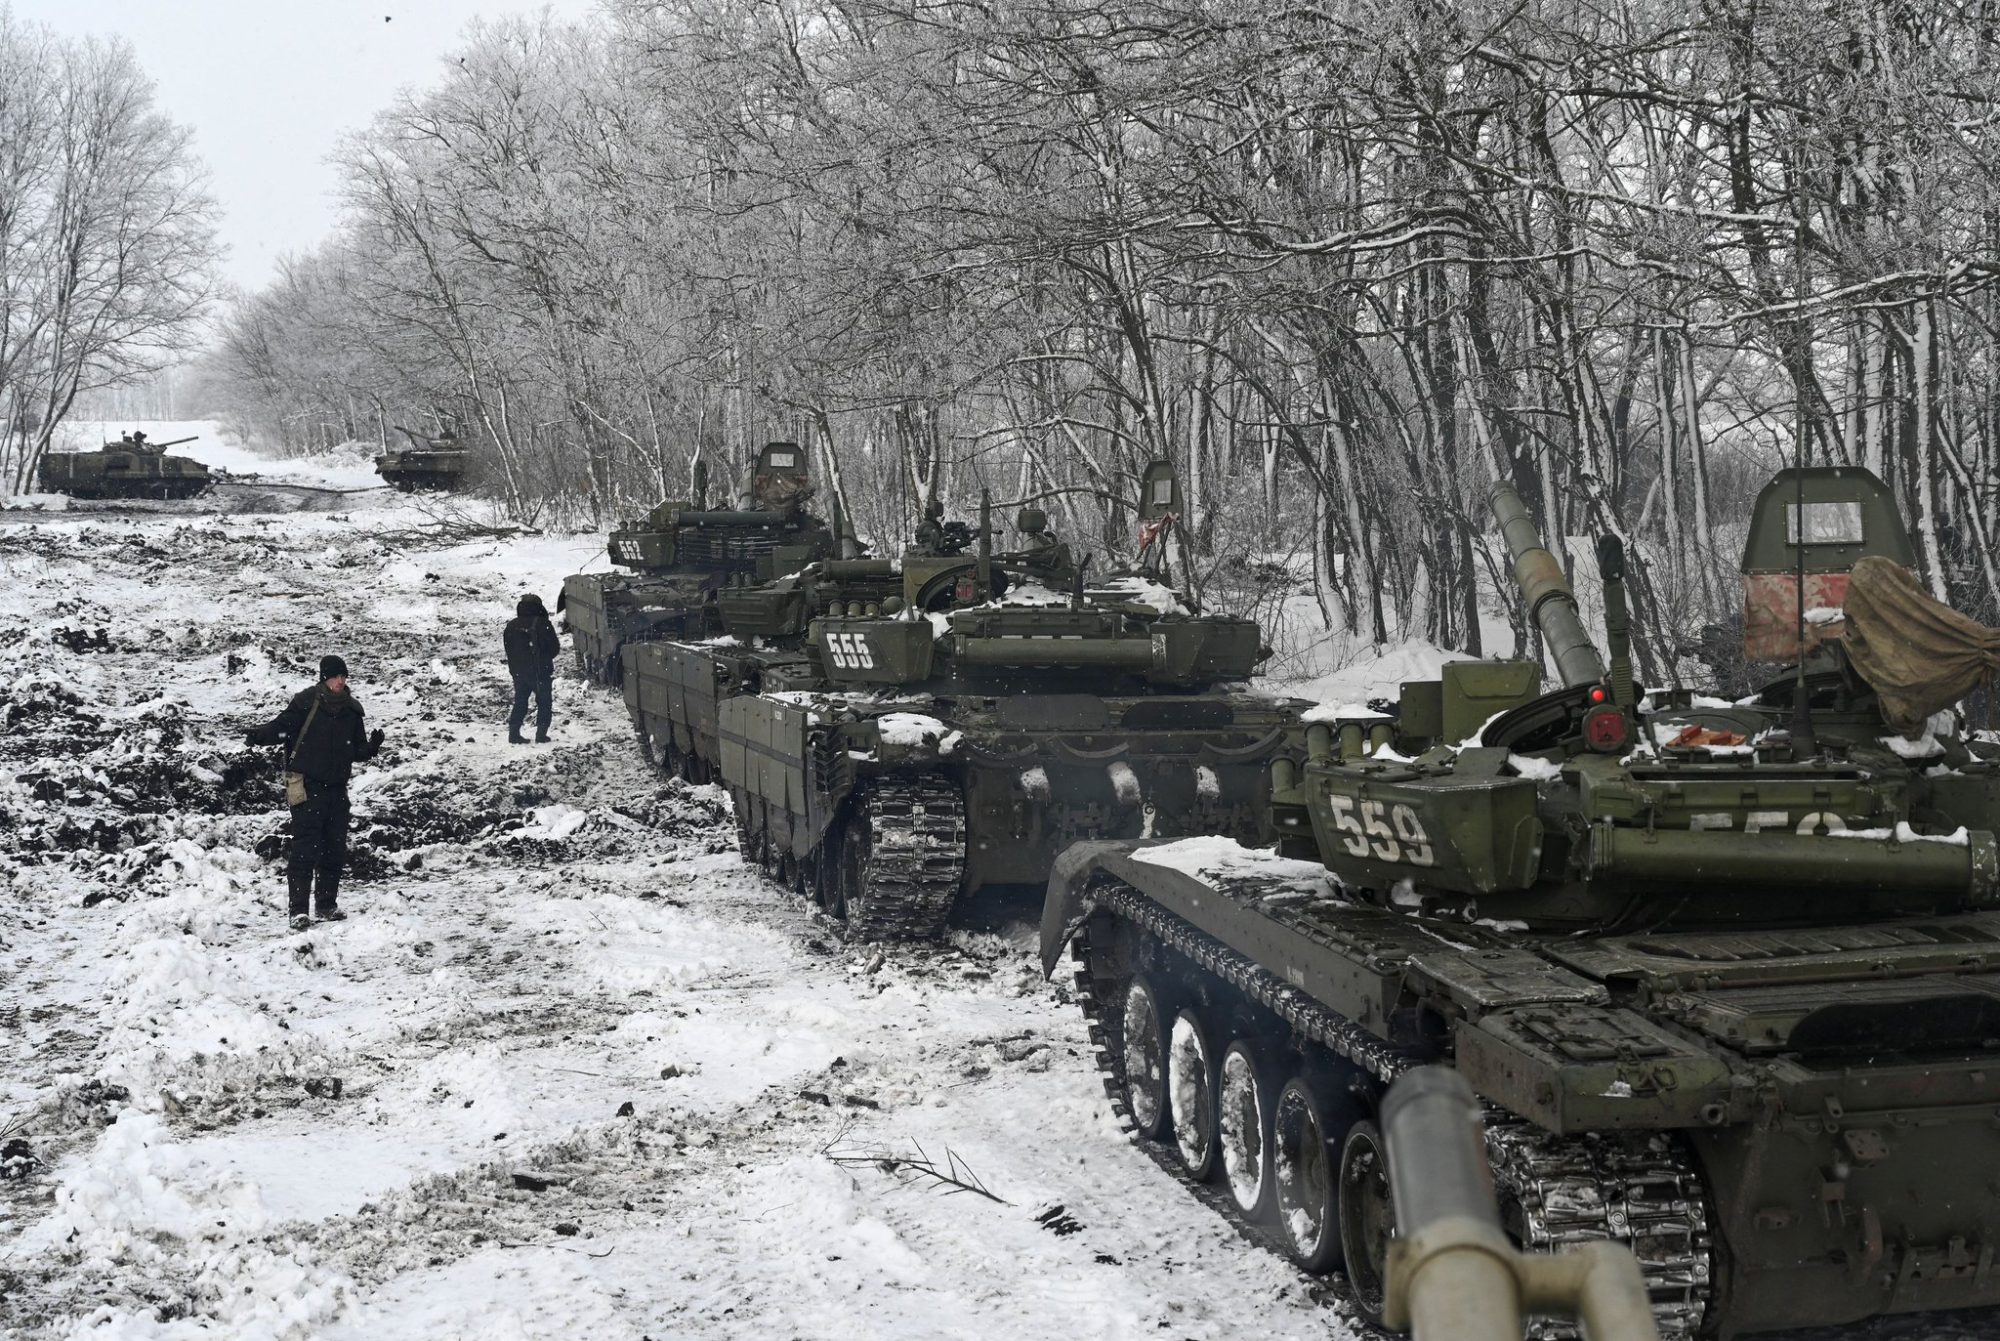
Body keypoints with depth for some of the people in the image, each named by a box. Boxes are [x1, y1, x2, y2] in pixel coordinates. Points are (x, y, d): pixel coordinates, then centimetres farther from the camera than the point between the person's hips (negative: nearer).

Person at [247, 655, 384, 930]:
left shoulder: (352, 710, 9)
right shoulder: (306, 702, -8)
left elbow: (356, 751, 15)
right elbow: (281, 727, -12)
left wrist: (372, 746, -5)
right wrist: (259, 735, -30)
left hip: (337, 788, 6)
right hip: (307, 786, -6)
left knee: (335, 848, 10)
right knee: (305, 848, -11)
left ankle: (328, 905, 23)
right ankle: (299, 910, -11)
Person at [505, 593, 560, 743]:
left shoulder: (512, 625, 1)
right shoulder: (543, 624, -14)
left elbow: (507, 648, 8)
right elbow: (554, 648, -9)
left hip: (518, 673, 4)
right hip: (541, 673, -4)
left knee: (520, 703, 14)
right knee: (544, 703, 8)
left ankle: (514, 733, 6)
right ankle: (541, 734, 1)